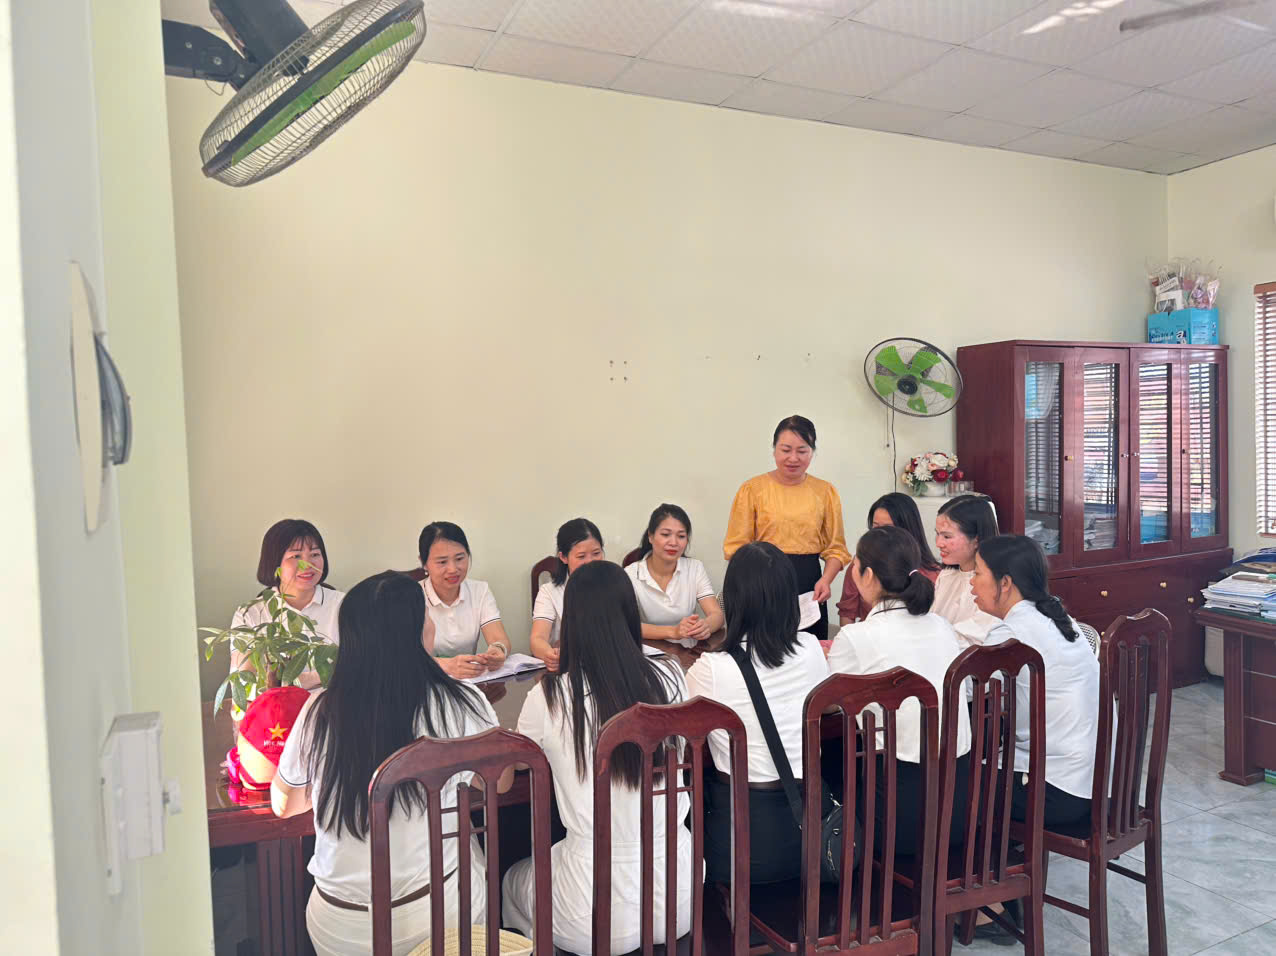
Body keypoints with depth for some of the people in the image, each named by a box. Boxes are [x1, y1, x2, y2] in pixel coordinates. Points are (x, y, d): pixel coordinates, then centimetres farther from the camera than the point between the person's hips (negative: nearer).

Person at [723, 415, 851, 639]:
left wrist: (826, 579, -9)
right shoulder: (752, 489, 1)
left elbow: (836, 547, 10)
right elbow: (736, 546, -1)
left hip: (808, 589, 2)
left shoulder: (825, 492, 7)